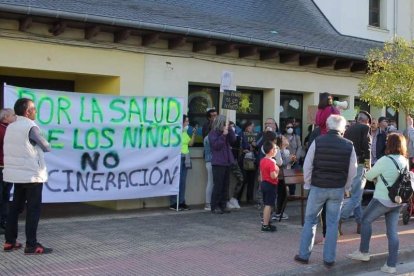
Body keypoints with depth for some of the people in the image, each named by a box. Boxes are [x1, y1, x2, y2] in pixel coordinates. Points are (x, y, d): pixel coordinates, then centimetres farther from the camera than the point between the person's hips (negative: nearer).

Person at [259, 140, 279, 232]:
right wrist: (277, 172, -7)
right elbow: (273, 176, -25)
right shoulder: (271, 162, -20)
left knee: (266, 205, 17)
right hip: (271, 185, -9)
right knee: (269, 205, -4)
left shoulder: (262, 161, 7)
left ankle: (266, 222, 25)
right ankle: (265, 225, -1)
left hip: (264, 183, 9)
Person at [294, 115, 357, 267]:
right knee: (332, 224, 10)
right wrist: (345, 187, 14)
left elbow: (307, 165, -5)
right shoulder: (349, 145, -2)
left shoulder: (317, 142, -8)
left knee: (310, 220, 12)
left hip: (317, 187, -1)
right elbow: (352, 171, 2)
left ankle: (303, 255, 16)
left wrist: (308, 184, 7)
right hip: (338, 190, 1)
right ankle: (329, 259, 14)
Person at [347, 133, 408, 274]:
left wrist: (375, 175, 15)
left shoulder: (385, 160, -16)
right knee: (392, 232, 8)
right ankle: (391, 265, 9)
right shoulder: (405, 162, 4)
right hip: (397, 201, 6)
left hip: (383, 199, -6)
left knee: (366, 220, 13)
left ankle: (363, 252, 20)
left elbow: (369, 176, -7)